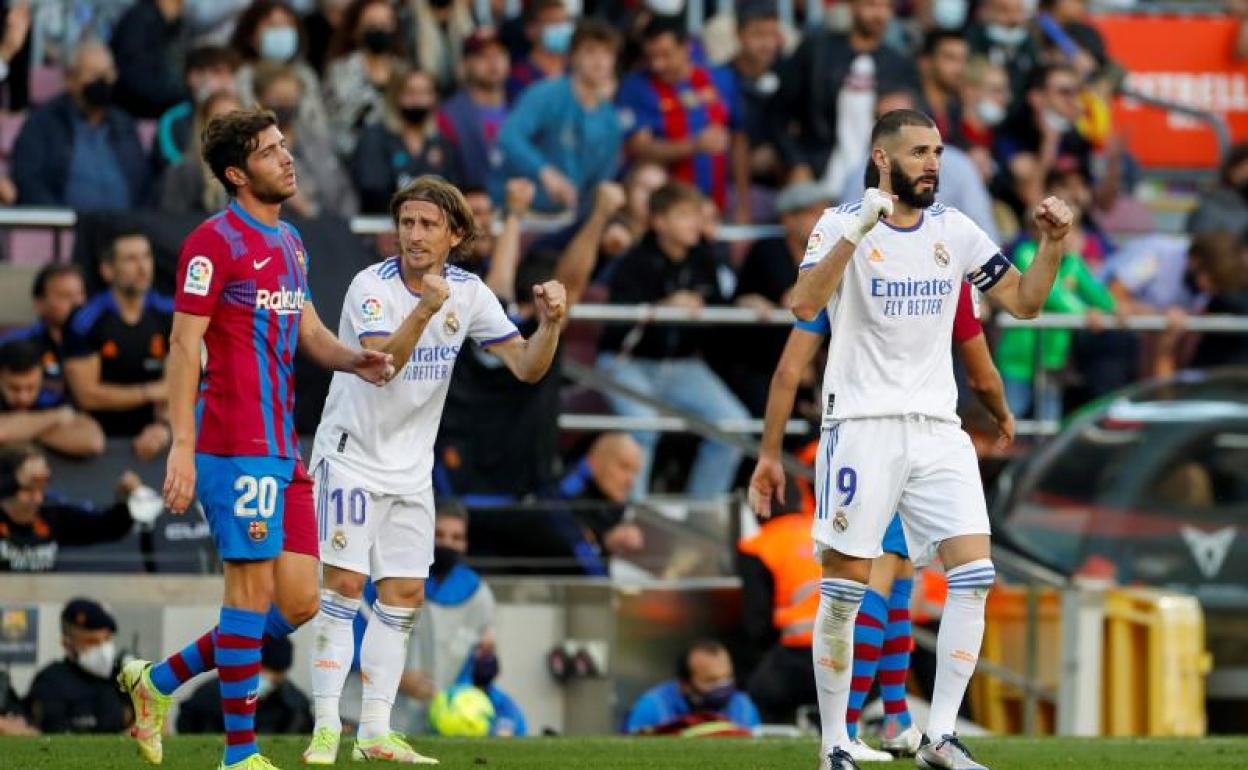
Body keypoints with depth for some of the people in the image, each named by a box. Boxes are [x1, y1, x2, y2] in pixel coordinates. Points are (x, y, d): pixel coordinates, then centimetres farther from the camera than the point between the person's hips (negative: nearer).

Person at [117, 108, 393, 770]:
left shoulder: (290, 244, 18)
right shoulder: (214, 242, -8)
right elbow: (184, 345, -11)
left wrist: (354, 361, 3)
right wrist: (181, 447, -17)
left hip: (283, 451, 9)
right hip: (237, 445, -9)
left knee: (298, 603, 6)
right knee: (252, 586, -7)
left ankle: (159, 681, 19)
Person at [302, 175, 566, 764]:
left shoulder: (469, 294, -2)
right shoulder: (372, 286, -17)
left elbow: (526, 367, -3)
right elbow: (382, 363, -31)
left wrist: (550, 325, -22)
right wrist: (426, 308, -44)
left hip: (411, 468, 5)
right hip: (353, 455, -5)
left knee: (404, 595, 4)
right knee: (344, 583, -11)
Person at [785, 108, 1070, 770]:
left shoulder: (955, 231, 10)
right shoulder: (842, 225, -5)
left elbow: (1024, 301, 12)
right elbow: (804, 304, -21)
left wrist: (1052, 243, -4)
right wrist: (858, 230, -30)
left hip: (937, 428, 4)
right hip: (862, 425, -4)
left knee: (974, 575, -8)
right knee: (844, 590, -2)